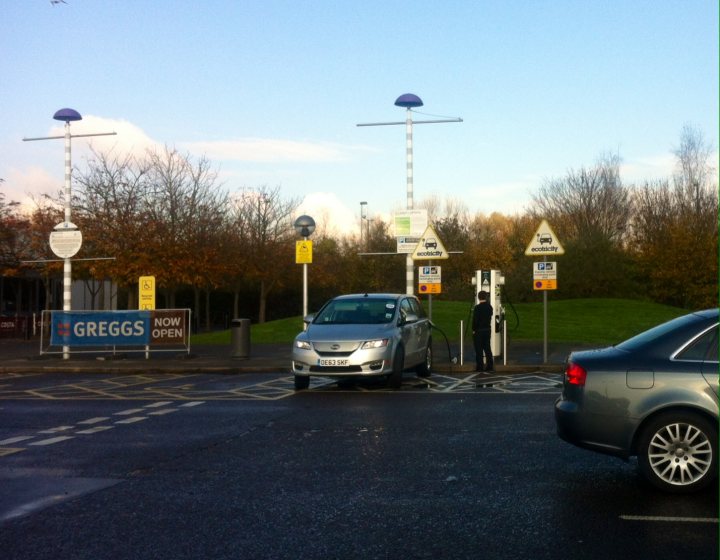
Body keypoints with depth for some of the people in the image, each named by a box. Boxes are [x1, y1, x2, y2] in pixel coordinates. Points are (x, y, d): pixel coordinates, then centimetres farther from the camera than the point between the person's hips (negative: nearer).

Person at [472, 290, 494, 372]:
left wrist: (474, 330, -5)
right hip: (487, 330, 6)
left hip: (478, 331, -6)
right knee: (487, 348, 10)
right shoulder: (490, 307, 3)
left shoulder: (477, 307, -16)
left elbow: (475, 320, -14)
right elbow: (490, 318, 11)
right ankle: (490, 366, 10)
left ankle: (479, 367, 2)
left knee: (479, 350, 0)